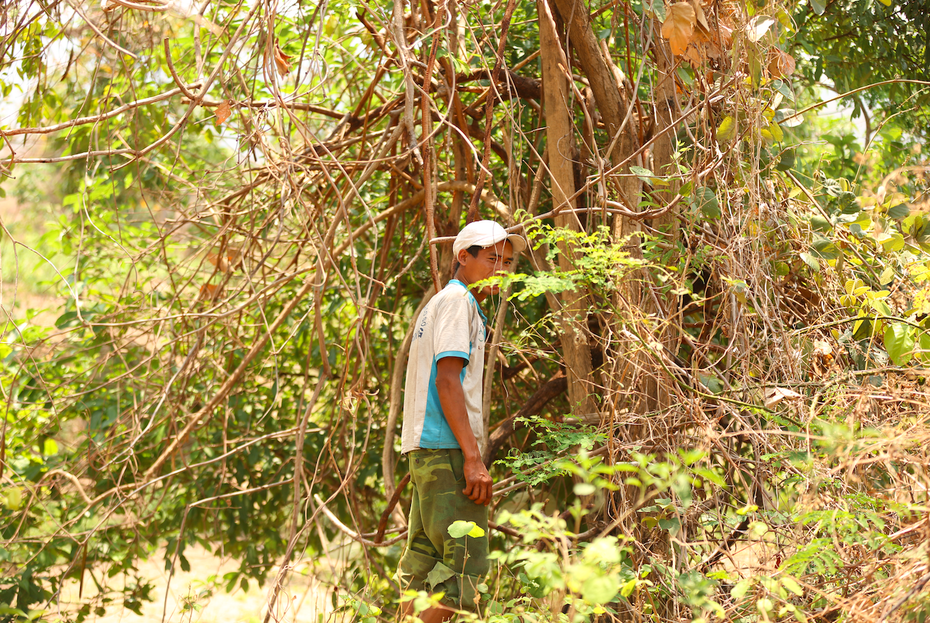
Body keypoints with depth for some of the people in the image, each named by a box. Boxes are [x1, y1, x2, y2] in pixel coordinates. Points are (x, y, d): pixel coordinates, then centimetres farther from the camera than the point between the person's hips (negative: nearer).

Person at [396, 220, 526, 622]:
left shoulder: (439, 303, 25)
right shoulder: (457, 300, -5)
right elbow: (447, 380, -16)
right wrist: (473, 457, -20)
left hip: (426, 449, 10)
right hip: (446, 448, -10)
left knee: (424, 565, 9)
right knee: (466, 561, -11)